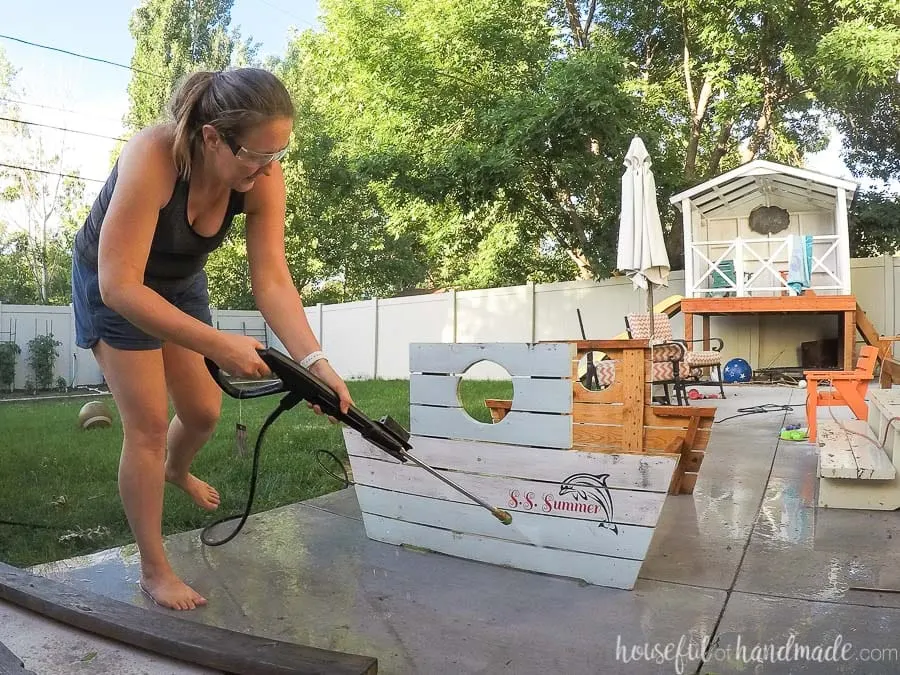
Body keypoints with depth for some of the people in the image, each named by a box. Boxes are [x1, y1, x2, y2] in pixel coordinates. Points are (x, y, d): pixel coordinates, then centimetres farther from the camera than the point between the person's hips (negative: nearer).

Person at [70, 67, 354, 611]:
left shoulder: (264, 176, -24)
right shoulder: (152, 158, -39)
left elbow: (272, 280, -27)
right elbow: (120, 285, -39)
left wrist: (315, 361, -39)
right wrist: (218, 345, -43)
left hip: (180, 282, 5)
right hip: (114, 285, -5)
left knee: (204, 412, 12)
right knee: (149, 424, -8)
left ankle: (177, 472, 49)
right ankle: (154, 570, 10)